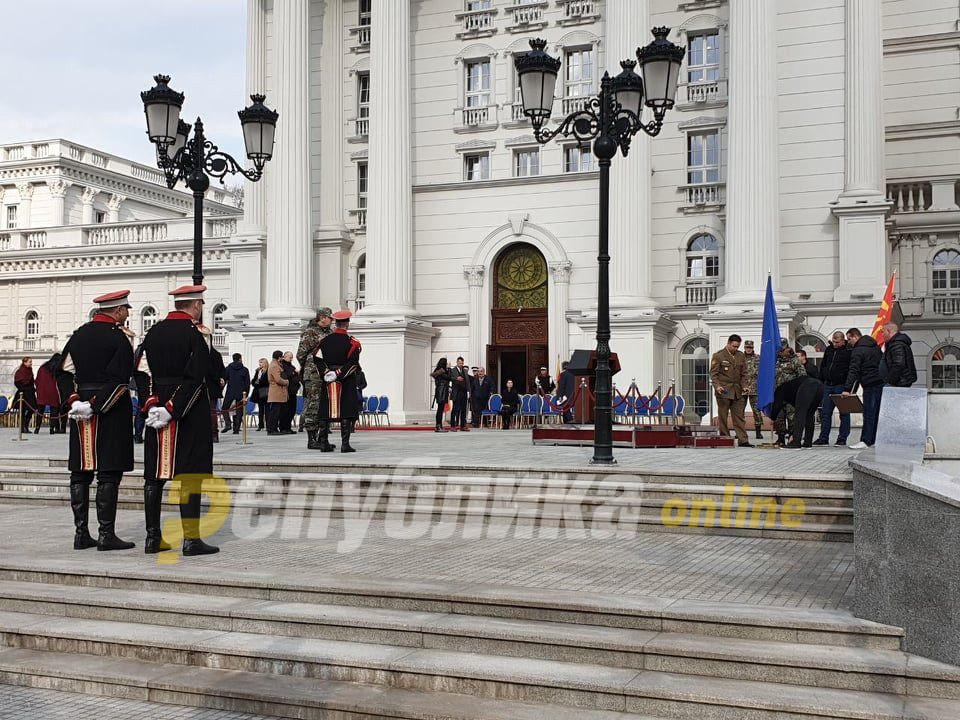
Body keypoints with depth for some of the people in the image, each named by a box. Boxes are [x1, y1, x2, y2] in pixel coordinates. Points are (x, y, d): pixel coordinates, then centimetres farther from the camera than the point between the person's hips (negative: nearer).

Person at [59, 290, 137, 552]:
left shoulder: (78, 334, 12)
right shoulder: (118, 337, -9)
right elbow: (119, 380, -18)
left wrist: (74, 401, 8)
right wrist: (96, 406, -14)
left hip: (81, 413, 7)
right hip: (112, 414, -6)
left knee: (80, 474, 9)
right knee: (109, 474, -4)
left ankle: (81, 533, 12)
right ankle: (106, 534, -2)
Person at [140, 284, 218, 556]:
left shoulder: (153, 333, 11)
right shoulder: (197, 333, -9)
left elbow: (149, 373, 11)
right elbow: (197, 377, -17)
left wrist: (158, 405, 9)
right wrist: (174, 409, -14)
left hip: (157, 408, 6)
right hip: (191, 413, -6)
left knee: (154, 475, 10)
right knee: (190, 474, -4)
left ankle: (153, 537, 16)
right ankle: (191, 539, -3)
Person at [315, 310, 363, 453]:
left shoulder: (325, 340, 6)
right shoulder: (352, 342, -5)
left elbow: (318, 360, -2)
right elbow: (353, 363, -15)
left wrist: (326, 374, -4)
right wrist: (339, 374, -13)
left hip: (328, 382, 4)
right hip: (347, 383, -4)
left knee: (325, 412, 9)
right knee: (346, 413, -2)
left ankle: (323, 443, 11)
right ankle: (345, 444, -7)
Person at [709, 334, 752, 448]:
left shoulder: (740, 356, 13)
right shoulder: (718, 356, -2)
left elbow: (744, 374, 17)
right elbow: (713, 373, -4)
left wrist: (744, 386, 4)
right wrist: (717, 386, -17)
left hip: (738, 391, 4)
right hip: (723, 391, -4)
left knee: (739, 416, 1)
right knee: (723, 417, 2)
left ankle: (743, 440, 0)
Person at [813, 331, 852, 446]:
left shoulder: (849, 352, -7)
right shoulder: (828, 350, 12)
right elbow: (822, 366, 21)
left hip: (841, 386, -6)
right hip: (828, 385, 6)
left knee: (844, 413, 2)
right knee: (825, 413, 5)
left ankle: (842, 438, 8)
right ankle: (824, 438, 9)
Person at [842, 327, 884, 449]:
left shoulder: (858, 351, -9)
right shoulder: (875, 346, 17)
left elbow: (853, 371, -16)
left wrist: (847, 389, -19)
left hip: (870, 385, -8)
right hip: (881, 383, 8)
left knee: (868, 413, -8)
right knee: (877, 412, 10)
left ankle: (865, 441, -9)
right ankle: (874, 439, 12)